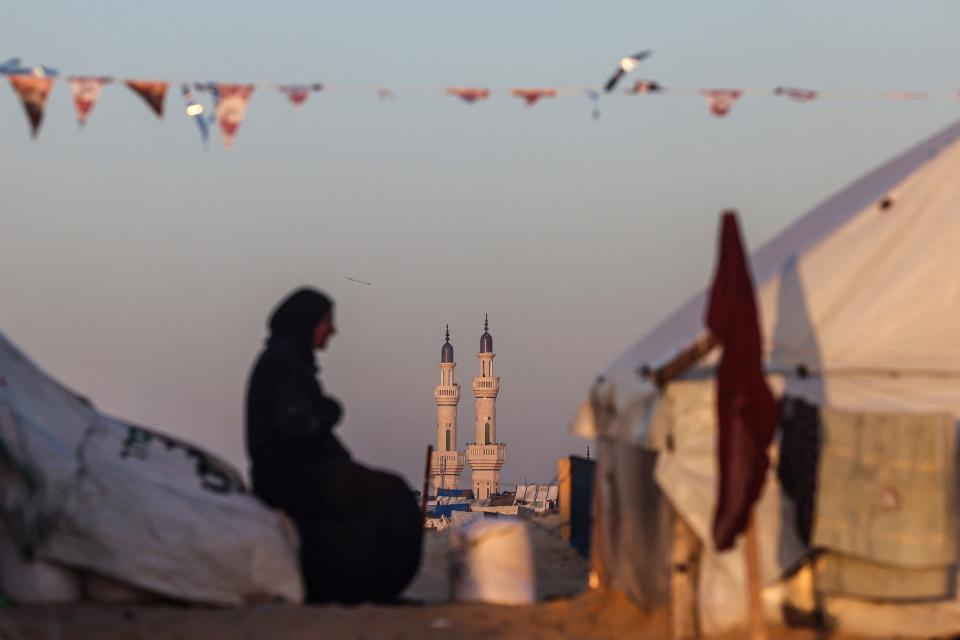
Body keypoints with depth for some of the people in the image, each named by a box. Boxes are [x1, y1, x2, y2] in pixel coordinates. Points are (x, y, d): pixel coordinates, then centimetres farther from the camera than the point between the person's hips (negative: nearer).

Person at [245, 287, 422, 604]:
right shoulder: (284, 360, -15)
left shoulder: (286, 358, 17)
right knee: (390, 495, -10)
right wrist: (332, 410, -5)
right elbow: (296, 423, -23)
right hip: (291, 477, -10)